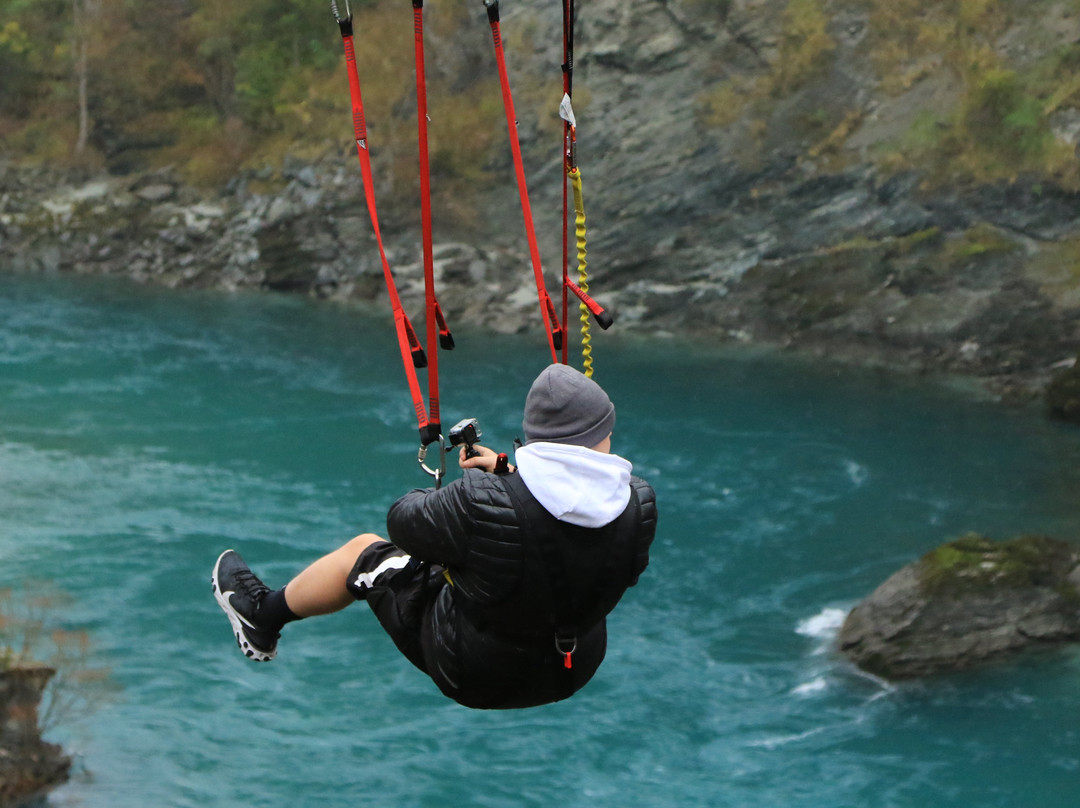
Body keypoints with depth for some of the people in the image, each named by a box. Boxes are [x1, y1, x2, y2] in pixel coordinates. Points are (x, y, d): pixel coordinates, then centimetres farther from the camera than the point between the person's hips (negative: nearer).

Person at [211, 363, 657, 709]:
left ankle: (263, 615, 44)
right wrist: (510, 473, 2)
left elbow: (403, 522, -11)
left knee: (364, 549, 18)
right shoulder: (639, 504, -19)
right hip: (573, 673, 4)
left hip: (475, 672, -4)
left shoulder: (485, 501, -30)